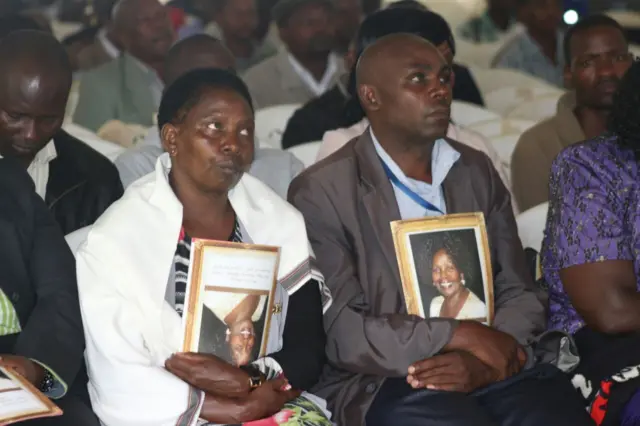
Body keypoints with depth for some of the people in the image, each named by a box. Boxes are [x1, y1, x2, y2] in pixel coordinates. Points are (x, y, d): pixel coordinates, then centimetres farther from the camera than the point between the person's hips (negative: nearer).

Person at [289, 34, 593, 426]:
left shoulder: (477, 171, 15)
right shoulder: (321, 191, -1)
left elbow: (520, 294, 11)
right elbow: (338, 331, -8)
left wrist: (486, 360, -10)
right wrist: (460, 335, -13)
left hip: (493, 370, 4)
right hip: (384, 383, -3)